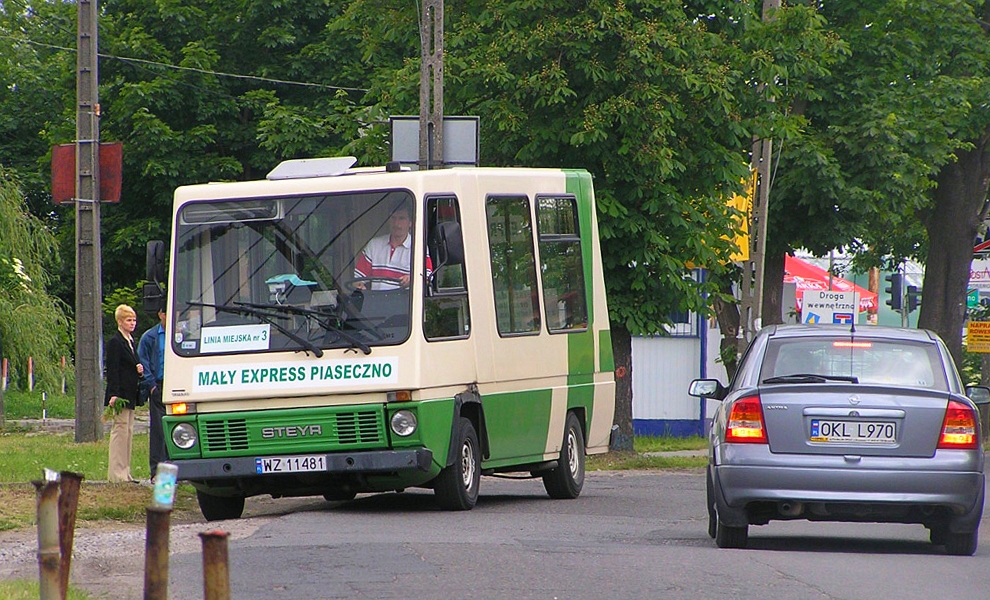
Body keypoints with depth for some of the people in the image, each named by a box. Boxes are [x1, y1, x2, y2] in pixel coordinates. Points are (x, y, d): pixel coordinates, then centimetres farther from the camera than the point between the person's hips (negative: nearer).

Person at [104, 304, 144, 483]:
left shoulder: (131, 342, 17)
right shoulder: (115, 342, -10)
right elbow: (112, 370, -15)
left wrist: (139, 370, 3)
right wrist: (114, 394, -21)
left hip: (130, 394, 9)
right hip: (120, 394, -9)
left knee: (128, 431, 9)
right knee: (120, 429, -9)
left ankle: (125, 471, 11)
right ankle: (117, 473, -9)